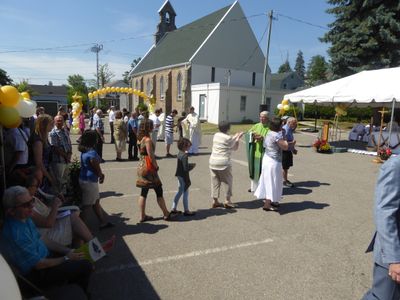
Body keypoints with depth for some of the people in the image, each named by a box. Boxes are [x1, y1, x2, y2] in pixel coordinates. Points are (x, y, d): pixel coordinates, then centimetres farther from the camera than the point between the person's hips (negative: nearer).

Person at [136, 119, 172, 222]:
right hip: (148, 167, -8)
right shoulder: (148, 140, -18)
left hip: (141, 166, 9)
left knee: (143, 192, 13)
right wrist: (156, 166, -5)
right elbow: (151, 156, -19)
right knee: (159, 191, 3)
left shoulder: (140, 138, 8)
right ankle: (166, 214, 14)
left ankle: (142, 216, 19)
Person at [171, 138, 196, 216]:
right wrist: (192, 166, -9)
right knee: (185, 193, 3)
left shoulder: (179, 153, 5)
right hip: (184, 176, -9)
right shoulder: (185, 155, -22)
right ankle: (186, 210, 15)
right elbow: (186, 168, -25)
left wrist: (190, 165, 8)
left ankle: (173, 208, 26)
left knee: (180, 192, 19)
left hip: (179, 175, 9)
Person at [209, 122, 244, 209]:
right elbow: (235, 148, 3)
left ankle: (215, 201, 17)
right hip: (223, 163, -6)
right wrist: (238, 138, 14)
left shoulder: (216, 135, 8)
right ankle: (227, 201, 12)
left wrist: (235, 137, 25)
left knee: (215, 182, 12)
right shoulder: (228, 138, -12)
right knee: (229, 181, 11)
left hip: (213, 162, 6)